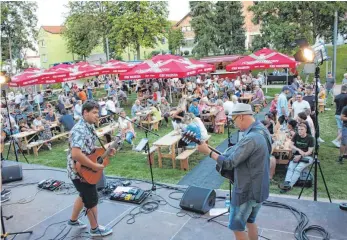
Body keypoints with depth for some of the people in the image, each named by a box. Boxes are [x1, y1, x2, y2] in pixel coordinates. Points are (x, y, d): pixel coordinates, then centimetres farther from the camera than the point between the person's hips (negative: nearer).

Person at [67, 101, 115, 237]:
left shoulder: (89, 127, 4)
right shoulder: (80, 130, -27)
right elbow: (76, 154, -38)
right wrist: (94, 166, -30)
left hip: (85, 169, 10)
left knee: (84, 195, 27)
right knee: (92, 200, 7)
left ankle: (73, 220, 46)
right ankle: (95, 229, 27)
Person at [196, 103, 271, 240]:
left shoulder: (250, 139, -29)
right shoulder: (262, 131, 3)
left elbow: (229, 163, -25)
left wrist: (208, 151, -15)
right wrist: (225, 157, 5)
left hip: (247, 190, -9)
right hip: (259, 188, 9)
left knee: (236, 227, 9)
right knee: (250, 221, 26)